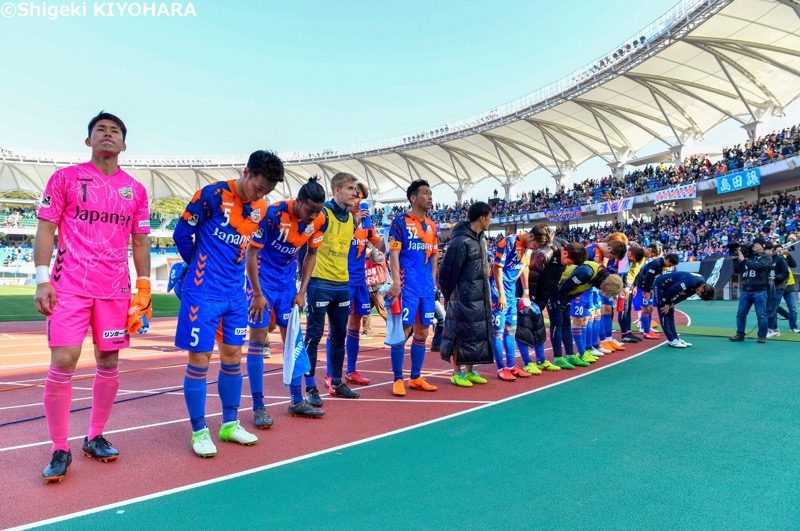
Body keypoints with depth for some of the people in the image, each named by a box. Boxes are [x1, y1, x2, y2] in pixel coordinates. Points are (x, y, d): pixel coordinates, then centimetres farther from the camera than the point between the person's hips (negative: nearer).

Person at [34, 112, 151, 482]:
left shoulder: (136, 190, 11)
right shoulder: (65, 178, 4)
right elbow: (45, 230, 2)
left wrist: (143, 288, 6)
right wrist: (42, 279, -8)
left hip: (116, 289, 3)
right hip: (70, 285, -3)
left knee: (109, 364, 7)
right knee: (63, 363, -8)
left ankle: (95, 437, 24)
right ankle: (59, 450, 7)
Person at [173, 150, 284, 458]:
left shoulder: (260, 209, 5)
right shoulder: (211, 196, -13)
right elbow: (182, 235, -6)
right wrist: (200, 267, 8)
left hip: (236, 293, 6)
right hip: (204, 293, -6)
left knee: (233, 356, 12)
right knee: (199, 359, 1)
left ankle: (230, 424, 26)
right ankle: (199, 431, 15)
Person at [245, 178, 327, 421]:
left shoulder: (318, 221, -9)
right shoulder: (274, 214, -24)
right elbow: (251, 253, -18)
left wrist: (301, 291, 2)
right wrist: (257, 294, -18)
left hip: (287, 282, 5)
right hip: (262, 280, -5)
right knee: (258, 339, -4)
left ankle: (297, 401, 20)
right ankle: (258, 407, 5)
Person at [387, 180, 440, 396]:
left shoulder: (432, 226, 16)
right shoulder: (400, 221, -4)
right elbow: (393, 254, -10)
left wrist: (433, 282, 13)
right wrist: (396, 282, -18)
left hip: (427, 287, 7)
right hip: (407, 287, -7)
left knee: (422, 332, 10)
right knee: (402, 331, -4)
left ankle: (416, 377, 21)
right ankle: (398, 379, 6)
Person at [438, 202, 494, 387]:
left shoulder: (481, 238, 11)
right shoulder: (460, 241, -18)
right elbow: (447, 270, -14)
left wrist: (486, 293, 14)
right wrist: (448, 294, -5)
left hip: (480, 297, 9)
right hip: (463, 297, -9)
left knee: (478, 333, 12)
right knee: (460, 333, 0)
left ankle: (470, 371, 24)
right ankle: (457, 373, 12)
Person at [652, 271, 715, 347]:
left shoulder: (702, 283, -4)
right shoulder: (691, 282, -32)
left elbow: (683, 295, 5)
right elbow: (672, 290, -27)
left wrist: (670, 304, -2)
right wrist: (667, 304, -12)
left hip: (667, 286, 9)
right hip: (660, 284, -9)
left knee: (670, 315, 10)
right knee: (664, 314, -9)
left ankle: (675, 338, 13)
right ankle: (672, 340, -9)